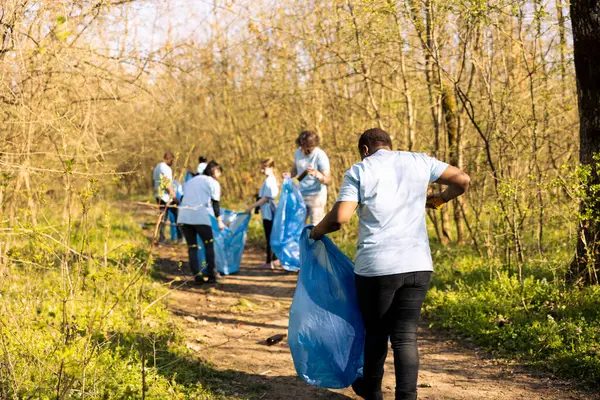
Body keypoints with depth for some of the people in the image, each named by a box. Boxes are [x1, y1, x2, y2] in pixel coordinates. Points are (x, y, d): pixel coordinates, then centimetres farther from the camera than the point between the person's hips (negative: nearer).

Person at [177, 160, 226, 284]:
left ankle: (197, 275, 4)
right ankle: (212, 274, 8)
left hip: (184, 216, 5)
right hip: (200, 216, -5)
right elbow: (215, 204, 6)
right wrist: (219, 221, 13)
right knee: (209, 245, 9)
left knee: (192, 246, 10)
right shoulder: (213, 183, 9)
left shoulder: (191, 181, 25)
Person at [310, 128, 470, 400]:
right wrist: (440, 199, 30)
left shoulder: (358, 171, 2)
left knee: (376, 331, 16)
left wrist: (317, 231, 10)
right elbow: (463, 180, 12)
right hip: (418, 265, 2)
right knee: (405, 335, 3)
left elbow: (340, 217, -9)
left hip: (376, 266, -2)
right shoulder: (418, 162, 11)